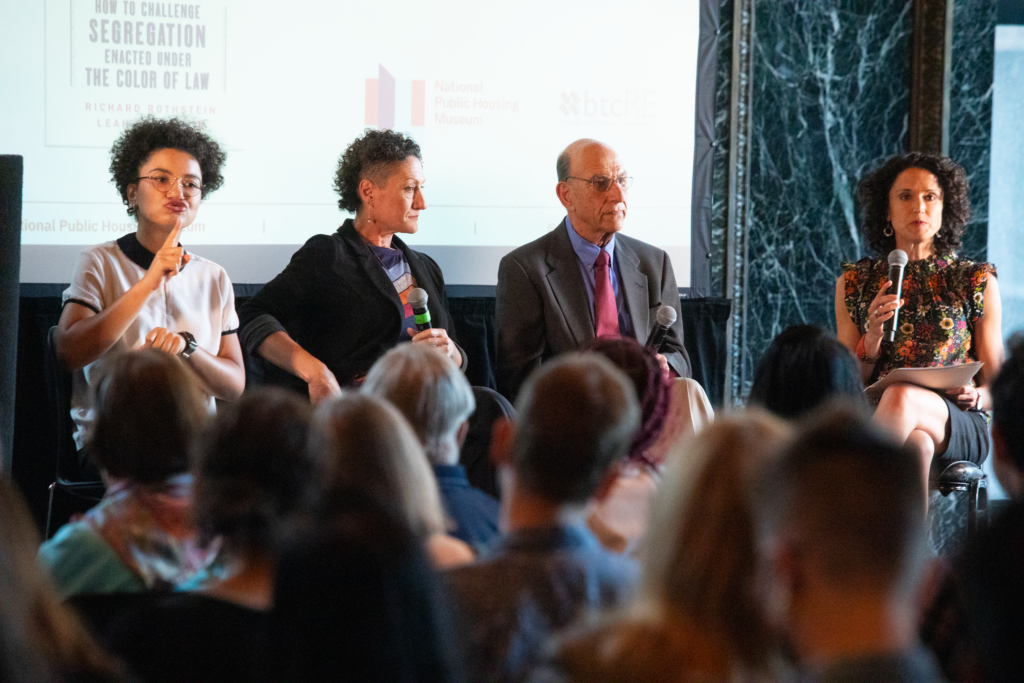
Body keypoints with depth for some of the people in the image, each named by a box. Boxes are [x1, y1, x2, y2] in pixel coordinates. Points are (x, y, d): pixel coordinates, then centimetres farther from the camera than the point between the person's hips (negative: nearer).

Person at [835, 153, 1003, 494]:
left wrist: (973, 395, -10)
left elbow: (995, 387, 15)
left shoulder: (977, 283, 13)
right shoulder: (854, 283, 15)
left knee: (901, 394, -36)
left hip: (958, 427, 0)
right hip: (872, 421, 0)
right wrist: (873, 336, -5)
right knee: (917, 444, -39)